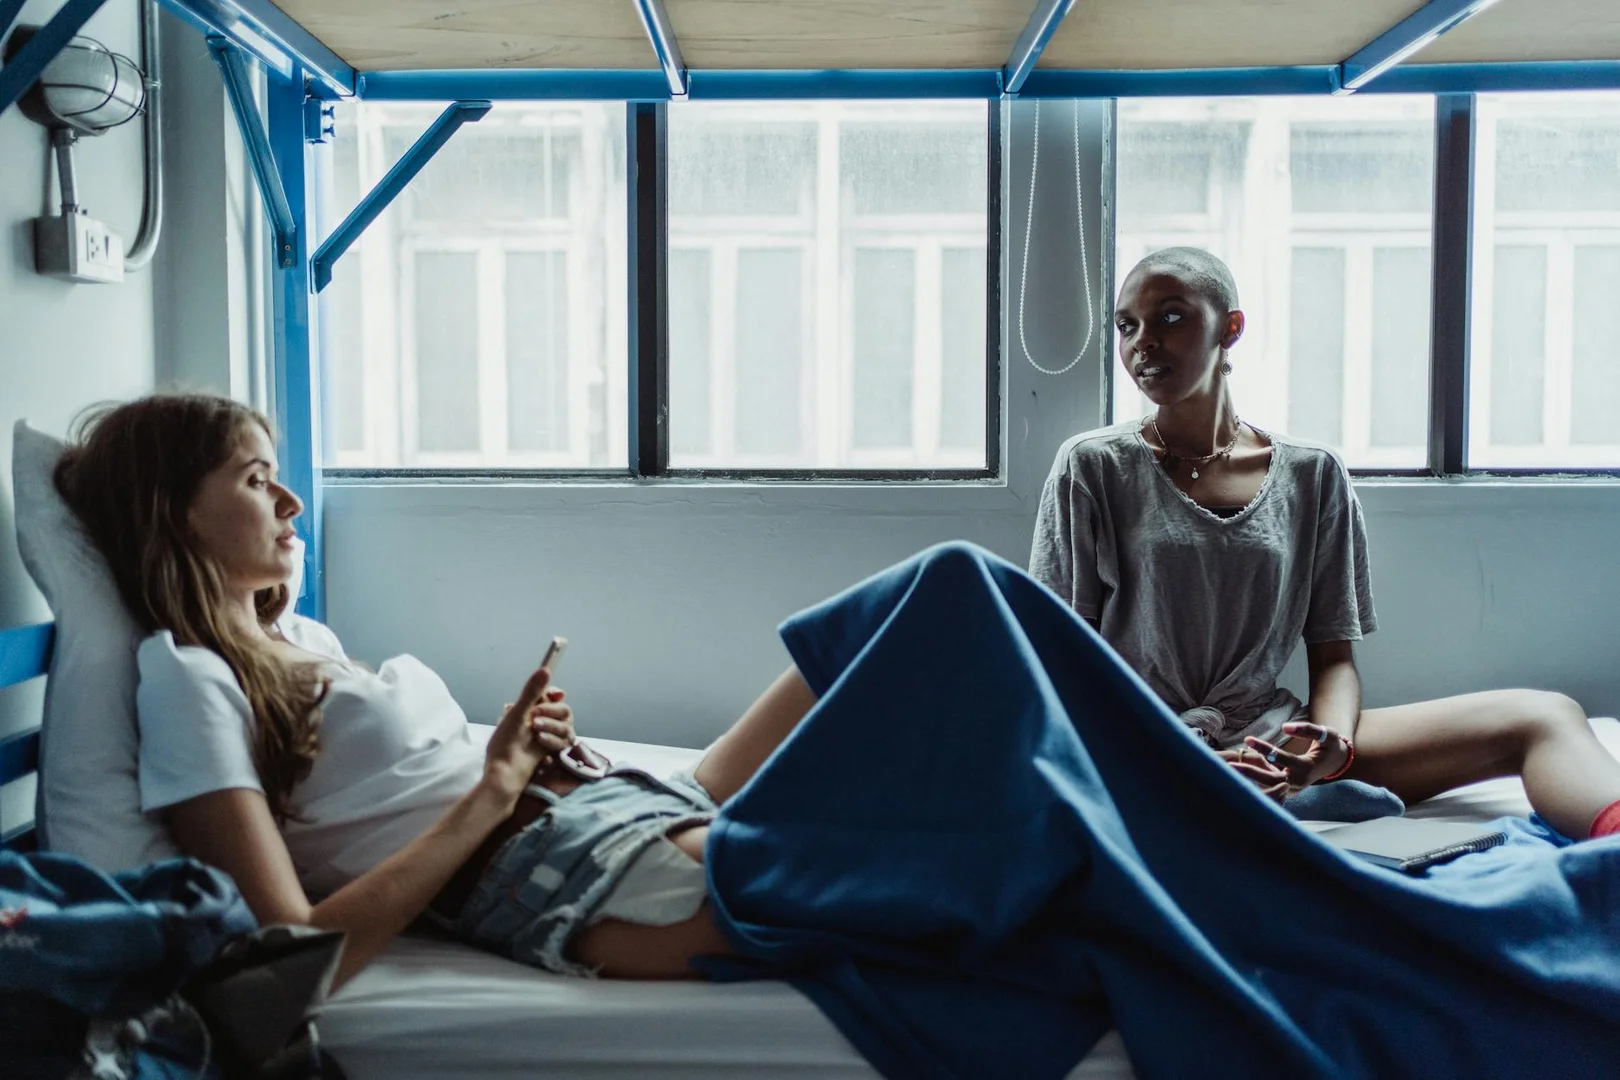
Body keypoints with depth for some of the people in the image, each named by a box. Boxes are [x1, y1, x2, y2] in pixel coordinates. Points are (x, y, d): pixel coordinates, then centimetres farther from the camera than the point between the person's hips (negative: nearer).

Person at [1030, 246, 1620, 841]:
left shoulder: (1312, 475, 12)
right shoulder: (1093, 468, 5)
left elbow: (1333, 655, 12)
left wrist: (1333, 743, -12)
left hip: (1276, 739, 3)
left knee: (1544, 718, -21)